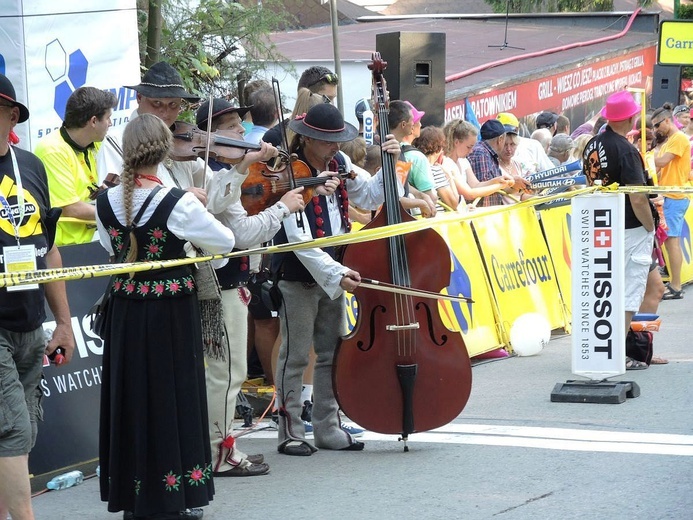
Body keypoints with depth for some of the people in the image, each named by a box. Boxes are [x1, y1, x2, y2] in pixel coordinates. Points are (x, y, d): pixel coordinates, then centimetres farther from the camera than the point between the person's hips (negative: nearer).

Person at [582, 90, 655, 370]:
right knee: (630, 291, -1)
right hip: (631, 230, -8)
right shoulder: (626, 150, -20)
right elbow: (637, 199, -23)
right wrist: (651, 227, -9)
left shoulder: (592, 145, 5)